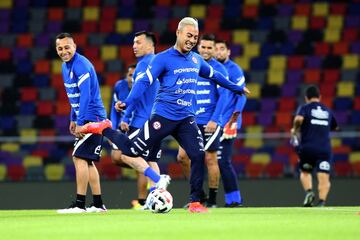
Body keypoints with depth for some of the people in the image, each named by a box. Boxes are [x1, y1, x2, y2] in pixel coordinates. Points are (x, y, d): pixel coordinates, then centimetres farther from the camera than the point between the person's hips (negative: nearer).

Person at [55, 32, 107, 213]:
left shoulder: (81, 66, -17)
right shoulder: (65, 66, 13)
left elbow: (85, 96, -23)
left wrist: (80, 123, -25)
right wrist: (73, 119, 21)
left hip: (92, 117, -10)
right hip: (87, 119, 10)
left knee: (80, 157, -13)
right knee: (87, 161, 12)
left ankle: (79, 204, -14)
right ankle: (98, 204, 16)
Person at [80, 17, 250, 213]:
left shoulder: (196, 60, 12)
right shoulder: (163, 59, -7)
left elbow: (214, 75, 30)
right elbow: (144, 81, -13)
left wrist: (237, 88, 40)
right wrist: (127, 102, -27)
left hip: (186, 118, 5)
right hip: (164, 115, -5)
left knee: (198, 155, -12)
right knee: (133, 151, -3)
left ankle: (195, 202, -2)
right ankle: (104, 129, 23)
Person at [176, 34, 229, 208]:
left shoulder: (218, 69, -6)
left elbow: (223, 96, -11)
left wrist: (214, 120, -18)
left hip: (209, 122, -6)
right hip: (193, 121, 6)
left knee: (210, 159, -2)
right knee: (182, 157, 0)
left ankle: (212, 200, 8)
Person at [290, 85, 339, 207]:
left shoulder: (305, 108, 5)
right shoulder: (328, 111, 18)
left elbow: (299, 119, -16)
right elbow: (335, 127, 31)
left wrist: (295, 130, 1)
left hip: (307, 147, -1)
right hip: (325, 149, 1)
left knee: (305, 173, 22)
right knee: (324, 178, -9)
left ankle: (309, 191, -3)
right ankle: (322, 202, -30)